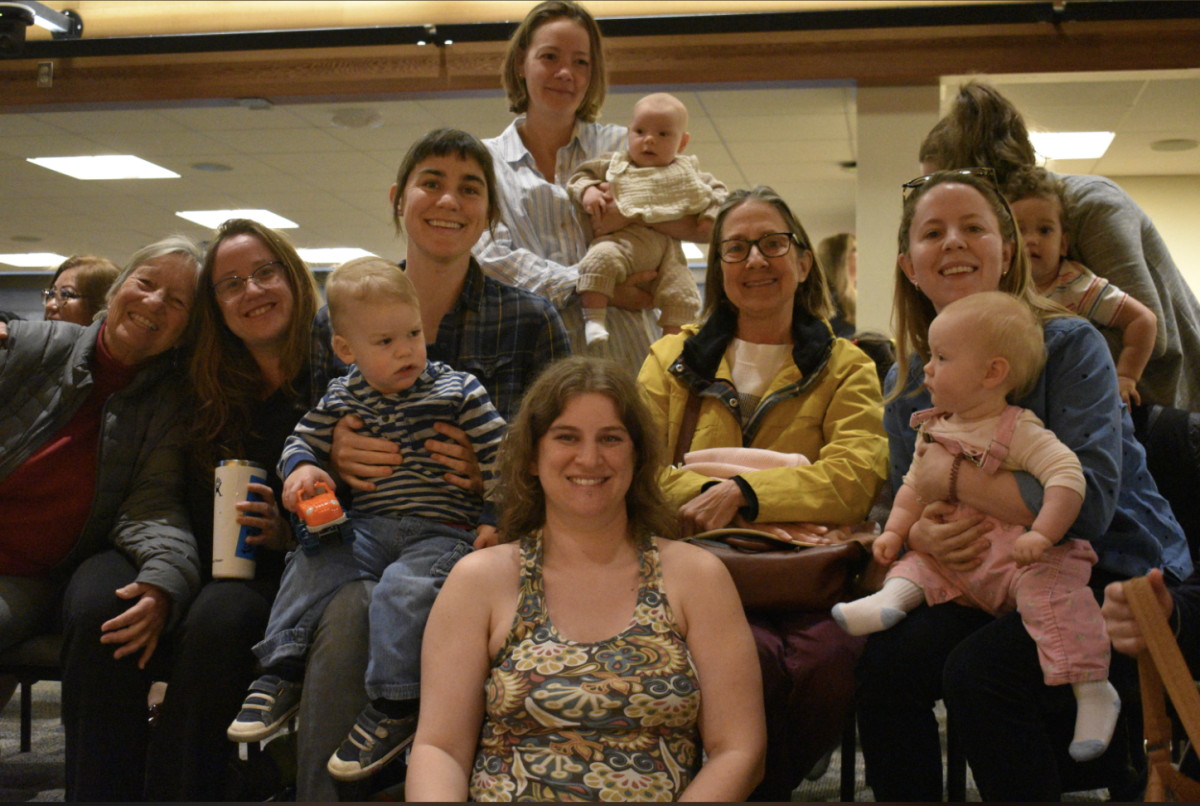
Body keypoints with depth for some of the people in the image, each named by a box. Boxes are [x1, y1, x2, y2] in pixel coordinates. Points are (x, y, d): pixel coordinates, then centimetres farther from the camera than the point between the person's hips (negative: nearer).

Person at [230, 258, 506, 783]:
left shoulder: (457, 391, -1)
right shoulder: (341, 399, 8)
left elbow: (499, 455, 0)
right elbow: (302, 440, 19)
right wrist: (300, 468, -5)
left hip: (441, 532, -4)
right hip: (367, 528, 5)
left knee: (403, 588, -31)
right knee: (311, 564, -16)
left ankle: (395, 706, -25)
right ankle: (282, 674, -6)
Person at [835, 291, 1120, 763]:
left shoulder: (1021, 432, -9)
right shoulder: (934, 431, 12)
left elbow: (1068, 476, -20)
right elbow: (914, 487, 20)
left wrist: (1042, 534, -30)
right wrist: (895, 531, 4)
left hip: (1015, 557, -7)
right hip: (954, 556, 7)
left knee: (1046, 584, -30)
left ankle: (1093, 689, -28)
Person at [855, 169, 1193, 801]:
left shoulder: (1069, 346, -12)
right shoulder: (908, 383, 6)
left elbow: (1087, 502, -23)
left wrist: (953, 477, -19)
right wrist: (922, 533, -16)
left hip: (1117, 579, -5)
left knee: (979, 672, -30)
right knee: (884, 664, -19)